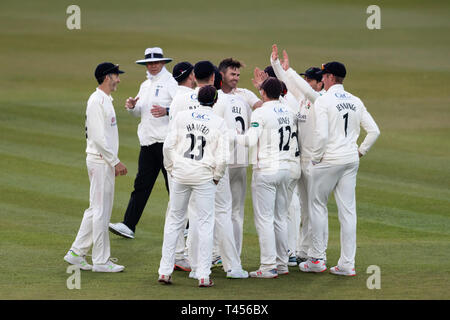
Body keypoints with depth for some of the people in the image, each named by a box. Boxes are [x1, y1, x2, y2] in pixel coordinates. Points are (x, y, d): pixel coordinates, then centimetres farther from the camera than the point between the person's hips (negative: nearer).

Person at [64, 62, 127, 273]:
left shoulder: (105, 100, 16)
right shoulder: (97, 101, -17)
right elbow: (98, 137, -22)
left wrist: (114, 162, 19)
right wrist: (115, 161, -19)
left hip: (105, 162, 10)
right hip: (100, 162, -10)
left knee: (97, 209, 14)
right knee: (101, 210, -5)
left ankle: (76, 253, 18)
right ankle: (101, 261, 0)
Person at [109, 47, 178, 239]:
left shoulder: (170, 83, -5)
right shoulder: (145, 85, 19)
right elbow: (139, 112, 25)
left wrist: (166, 111, -28)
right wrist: (132, 107, 3)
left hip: (166, 141, -7)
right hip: (147, 142, 7)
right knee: (141, 184, 4)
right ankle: (128, 226, 1)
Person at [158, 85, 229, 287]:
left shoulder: (181, 116, 4)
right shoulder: (219, 123, -1)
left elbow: (168, 145, -1)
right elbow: (222, 157, -7)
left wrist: (171, 168, 11)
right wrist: (217, 176, 8)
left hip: (181, 174, 2)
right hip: (205, 176, -2)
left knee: (174, 220, 11)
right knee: (205, 224, 3)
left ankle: (165, 271, 10)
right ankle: (203, 275, 0)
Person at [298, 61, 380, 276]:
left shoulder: (323, 101, -11)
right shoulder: (355, 102, 9)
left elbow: (321, 134, -20)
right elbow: (374, 131, 8)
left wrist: (315, 159, -8)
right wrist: (361, 151, 14)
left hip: (329, 160, -6)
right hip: (351, 161, 6)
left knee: (318, 205, 7)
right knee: (348, 210, 5)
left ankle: (316, 259, 8)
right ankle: (347, 264, 4)